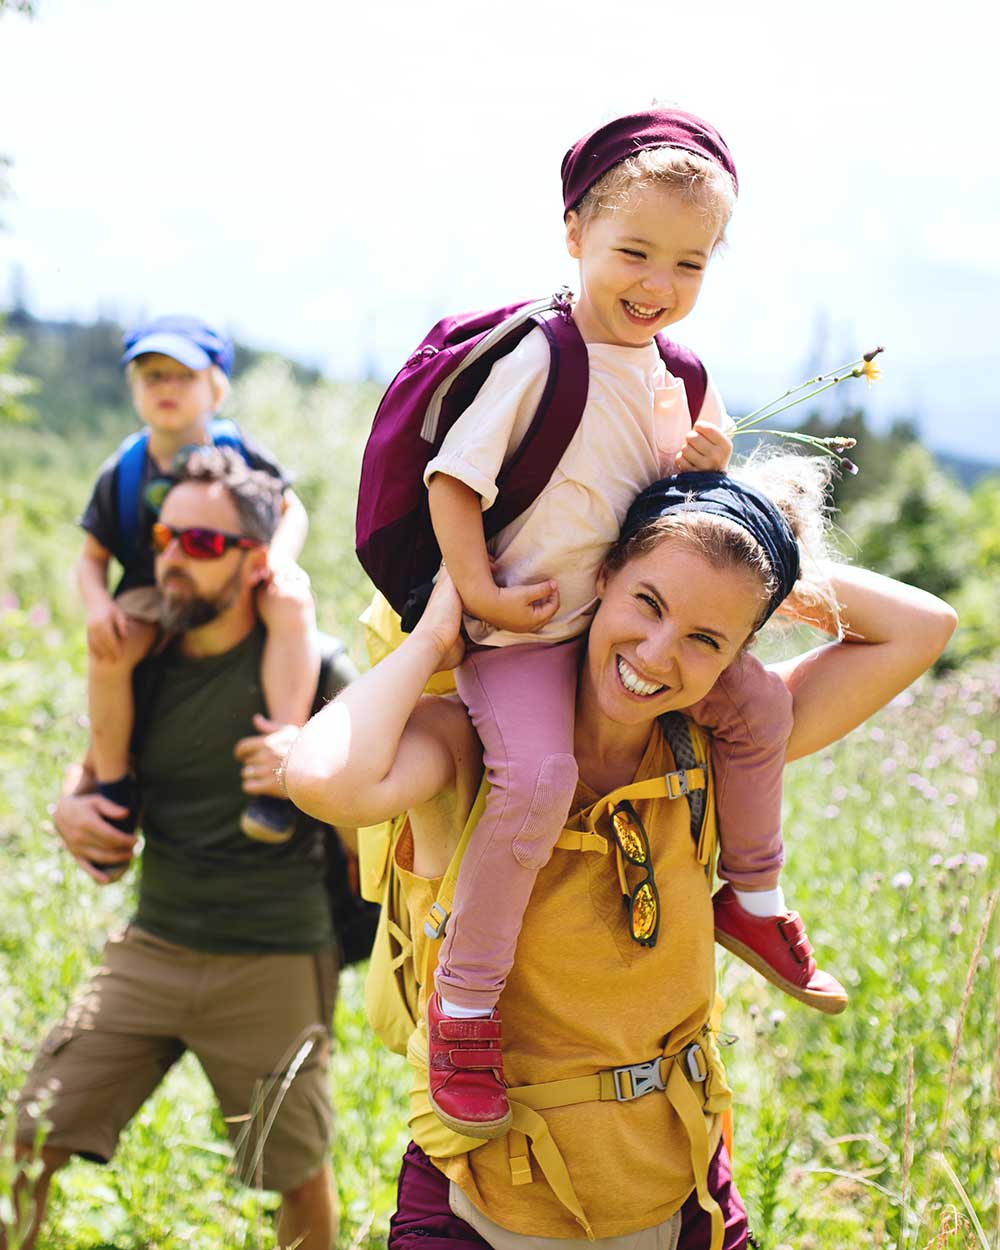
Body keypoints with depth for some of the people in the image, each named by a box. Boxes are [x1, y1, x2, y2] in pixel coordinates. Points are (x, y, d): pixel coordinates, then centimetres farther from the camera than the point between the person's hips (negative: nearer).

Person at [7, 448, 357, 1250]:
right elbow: (97, 774, 21)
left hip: (273, 964, -4)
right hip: (152, 949, 4)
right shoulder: (144, 665, 5)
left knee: (298, 1173, 8)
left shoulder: (310, 666, -8)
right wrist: (71, 808, -2)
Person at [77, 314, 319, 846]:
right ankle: (113, 788, -10)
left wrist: (281, 556, -17)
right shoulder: (121, 472, -3)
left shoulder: (240, 452, -4)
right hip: (153, 594, 1)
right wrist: (97, 604, -18)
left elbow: (292, 509, 7)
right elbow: (92, 557, 4)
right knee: (108, 650, -32)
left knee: (293, 606, -35)